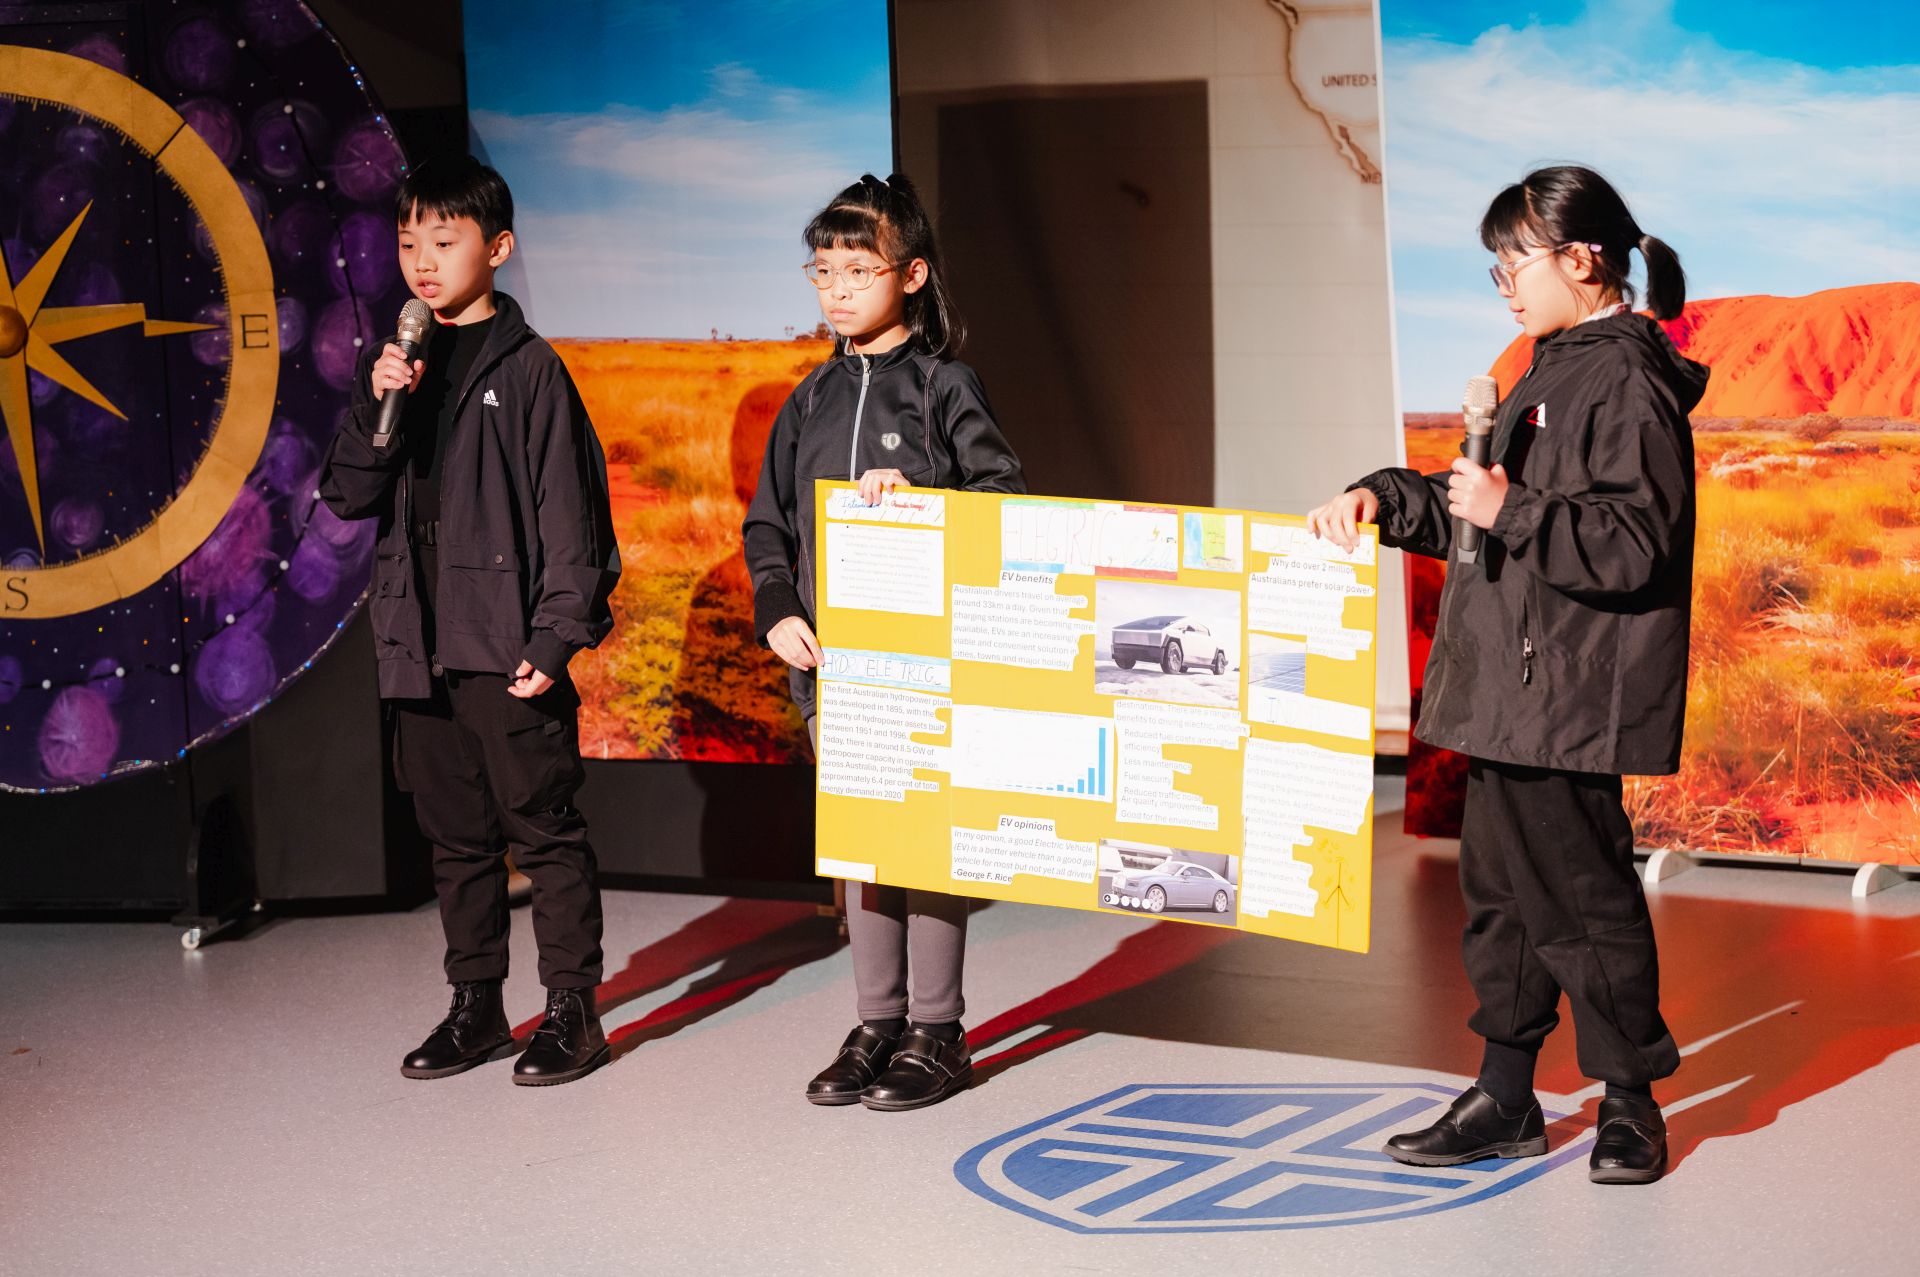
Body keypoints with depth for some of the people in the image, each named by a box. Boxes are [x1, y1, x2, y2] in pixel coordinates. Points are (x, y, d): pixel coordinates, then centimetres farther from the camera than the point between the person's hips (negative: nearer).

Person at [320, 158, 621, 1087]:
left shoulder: (528, 368, -4)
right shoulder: (400, 366, 13)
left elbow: (570, 513, -7)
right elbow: (348, 496, 8)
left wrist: (557, 635, -14)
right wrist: (378, 407, -9)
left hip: (506, 645, -6)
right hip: (420, 643, 6)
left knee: (543, 828, -1)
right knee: (456, 835, 13)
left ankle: (572, 1010, 7)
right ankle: (475, 1005, 22)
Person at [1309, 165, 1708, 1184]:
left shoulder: (1627, 381, -14)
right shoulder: (1555, 372, 17)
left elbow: (1636, 545, -22)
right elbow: (1481, 510, 25)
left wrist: (1513, 511, -24)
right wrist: (1388, 498, 12)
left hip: (1570, 697, -10)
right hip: (1513, 687, 10)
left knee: (1578, 891, -1)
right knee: (1501, 889, 14)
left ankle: (1629, 1101, 14)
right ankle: (1504, 1099, 24)